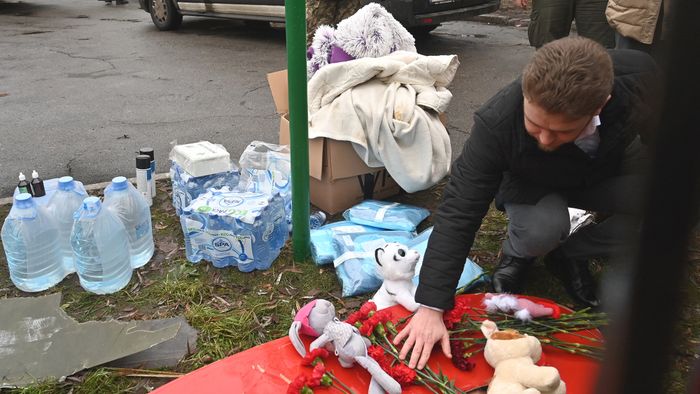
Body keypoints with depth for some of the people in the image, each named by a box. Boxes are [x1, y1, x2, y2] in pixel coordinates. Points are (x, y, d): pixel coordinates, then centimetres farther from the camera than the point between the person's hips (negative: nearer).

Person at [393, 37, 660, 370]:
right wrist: (430, 308, -38)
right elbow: (458, 212, -35)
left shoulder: (640, 75, -33)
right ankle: (516, 254, 1)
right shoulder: (496, 123, -38)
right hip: (534, 183, -3)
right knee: (541, 229, -36)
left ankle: (570, 254, -1)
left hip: (610, 169, 3)